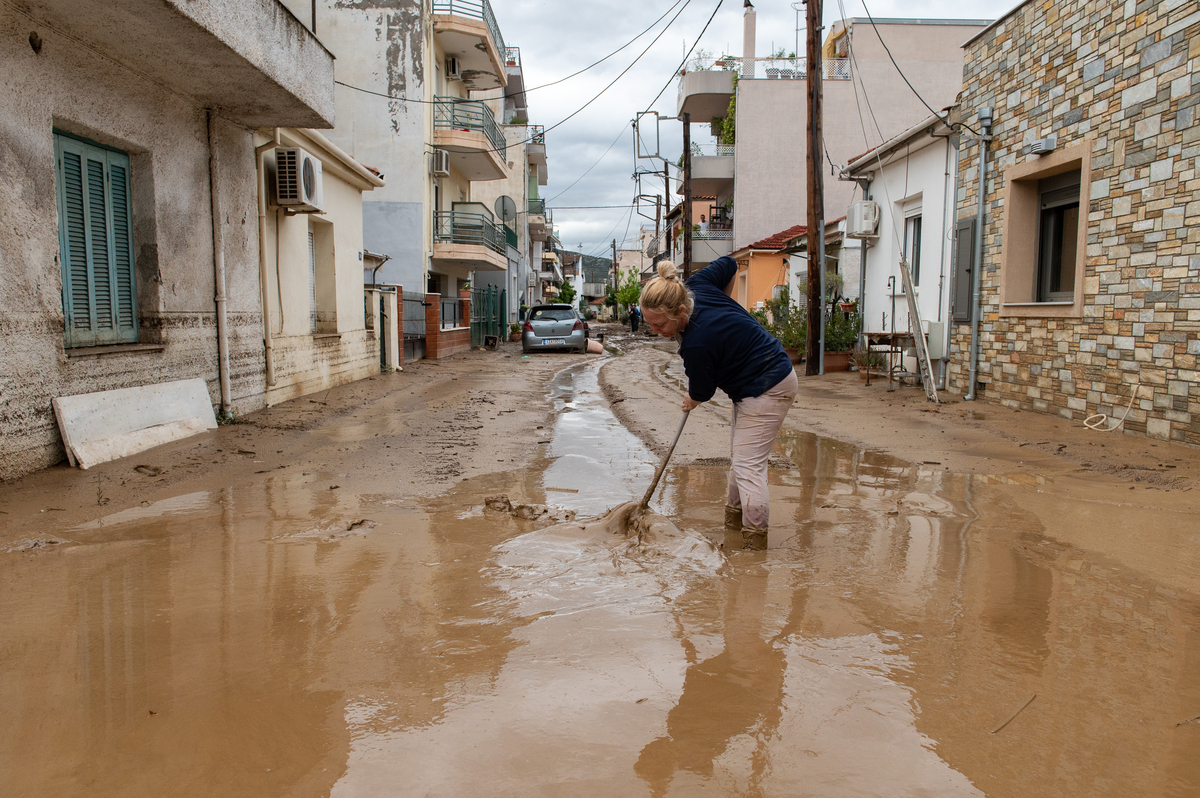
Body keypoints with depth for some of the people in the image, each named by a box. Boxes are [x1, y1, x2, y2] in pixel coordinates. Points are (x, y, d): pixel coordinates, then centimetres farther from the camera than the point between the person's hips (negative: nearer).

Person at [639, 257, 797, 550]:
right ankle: (734, 519, 34)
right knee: (739, 455, 20)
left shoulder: (696, 345, -33)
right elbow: (729, 264, 10)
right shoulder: (696, 285, -10)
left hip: (766, 390, -11)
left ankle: (754, 543, -7)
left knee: (747, 466, -11)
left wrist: (691, 401, 10)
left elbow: (702, 391, -14)